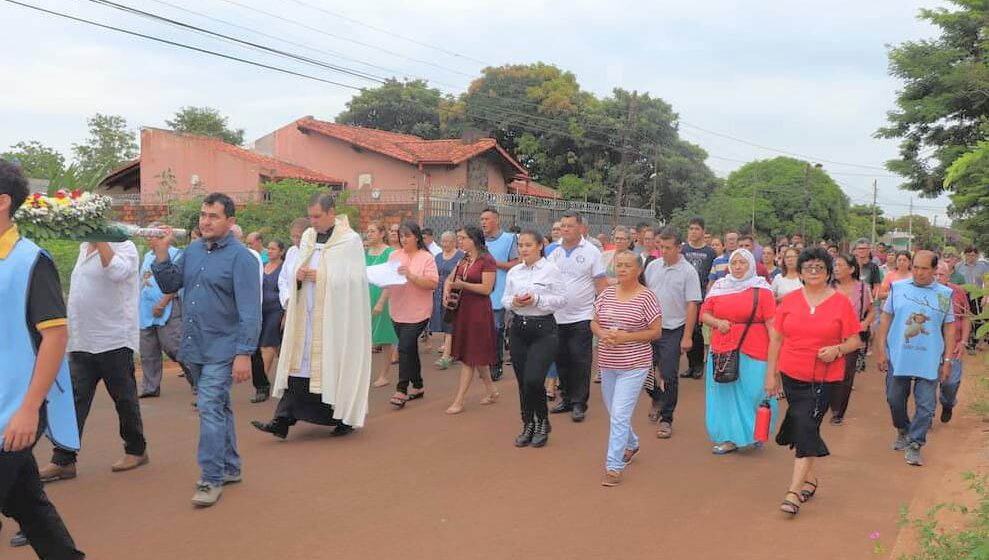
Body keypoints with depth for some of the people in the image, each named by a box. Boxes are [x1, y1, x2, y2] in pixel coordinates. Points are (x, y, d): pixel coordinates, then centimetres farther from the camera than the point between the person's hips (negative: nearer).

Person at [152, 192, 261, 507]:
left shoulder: (240, 257, -13)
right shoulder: (192, 250, 8)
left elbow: (250, 311, -17)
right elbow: (170, 285, 10)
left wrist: (245, 353, -22)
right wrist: (161, 253, -3)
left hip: (221, 349, -7)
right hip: (194, 347, 7)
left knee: (211, 408, -10)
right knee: (218, 407, 16)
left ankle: (212, 479, 0)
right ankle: (230, 467, 30)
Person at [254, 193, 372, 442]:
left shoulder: (350, 240, -8)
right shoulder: (308, 237, 11)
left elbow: (353, 279, -12)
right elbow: (299, 269, 16)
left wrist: (320, 276, -17)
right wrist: (298, 274, -7)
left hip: (334, 317, -5)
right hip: (306, 314, 5)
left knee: (335, 364, 3)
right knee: (299, 364, 3)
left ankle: (345, 418, 20)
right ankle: (282, 421, 3)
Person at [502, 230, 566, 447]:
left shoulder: (551, 270, -4)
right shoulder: (513, 272, 9)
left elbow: (561, 299, -6)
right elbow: (504, 299, 12)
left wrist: (536, 299, -17)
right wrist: (513, 301, -10)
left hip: (543, 329, -5)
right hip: (518, 328, 5)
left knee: (533, 380, -14)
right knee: (522, 382, 8)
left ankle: (542, 421, 11)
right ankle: (528, 425, 26)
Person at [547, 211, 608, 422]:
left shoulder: (591, 252, -4)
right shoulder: (555, 254, 9)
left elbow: (601, 284, -5)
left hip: (581, 317, -5)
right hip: (557, 317, 5)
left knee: (580, 363, -2)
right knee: (562, 361, 12)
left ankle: (579, 403, 7)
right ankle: (567, 398, 24)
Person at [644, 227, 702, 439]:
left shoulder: (688, 271, -8)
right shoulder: (653, 266, 5)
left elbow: (692, 306, -9)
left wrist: (687, 336, -12)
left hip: (673, 331, -4)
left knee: (669, 377, -1)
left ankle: (666, 419, 13)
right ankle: (657, 398, 38)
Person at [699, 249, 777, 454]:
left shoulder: (761, 289, -2)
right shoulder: (719, 287, 8)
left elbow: (771, 322, -7)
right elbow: (704, 313, 10)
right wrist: (717, 322, -9)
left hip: (753, 352, -3)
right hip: (722, 351, 4)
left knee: (752, 392, 1)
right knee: (725, 394, 8)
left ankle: (754, 433, 24)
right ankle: (729, 438, 19)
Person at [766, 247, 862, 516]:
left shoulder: (841, 302, -3)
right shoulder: (789, 300, 2)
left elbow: (855, 341, 1)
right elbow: (776, 339, 6)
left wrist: (837, 349, -20)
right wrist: (771, 374, 4)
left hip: (824, 378, -3)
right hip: (792, 375, 3)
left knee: (806, 426, -10)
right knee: (804, 427, 13)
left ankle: (794, 491, -8)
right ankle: (810, 478, 32)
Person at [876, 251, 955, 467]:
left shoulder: (944, 294, 1)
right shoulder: (898, 288, 1)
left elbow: (949, 329, 4)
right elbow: (885, 319, 4)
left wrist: (947, 360, 0)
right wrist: (880, 350, -1)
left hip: (929, 361, 0)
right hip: (897, 358, 1)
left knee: (926, 405, 0)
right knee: (895, 400, 11)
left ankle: (914, 445, 13)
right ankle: (903, 431, 36)